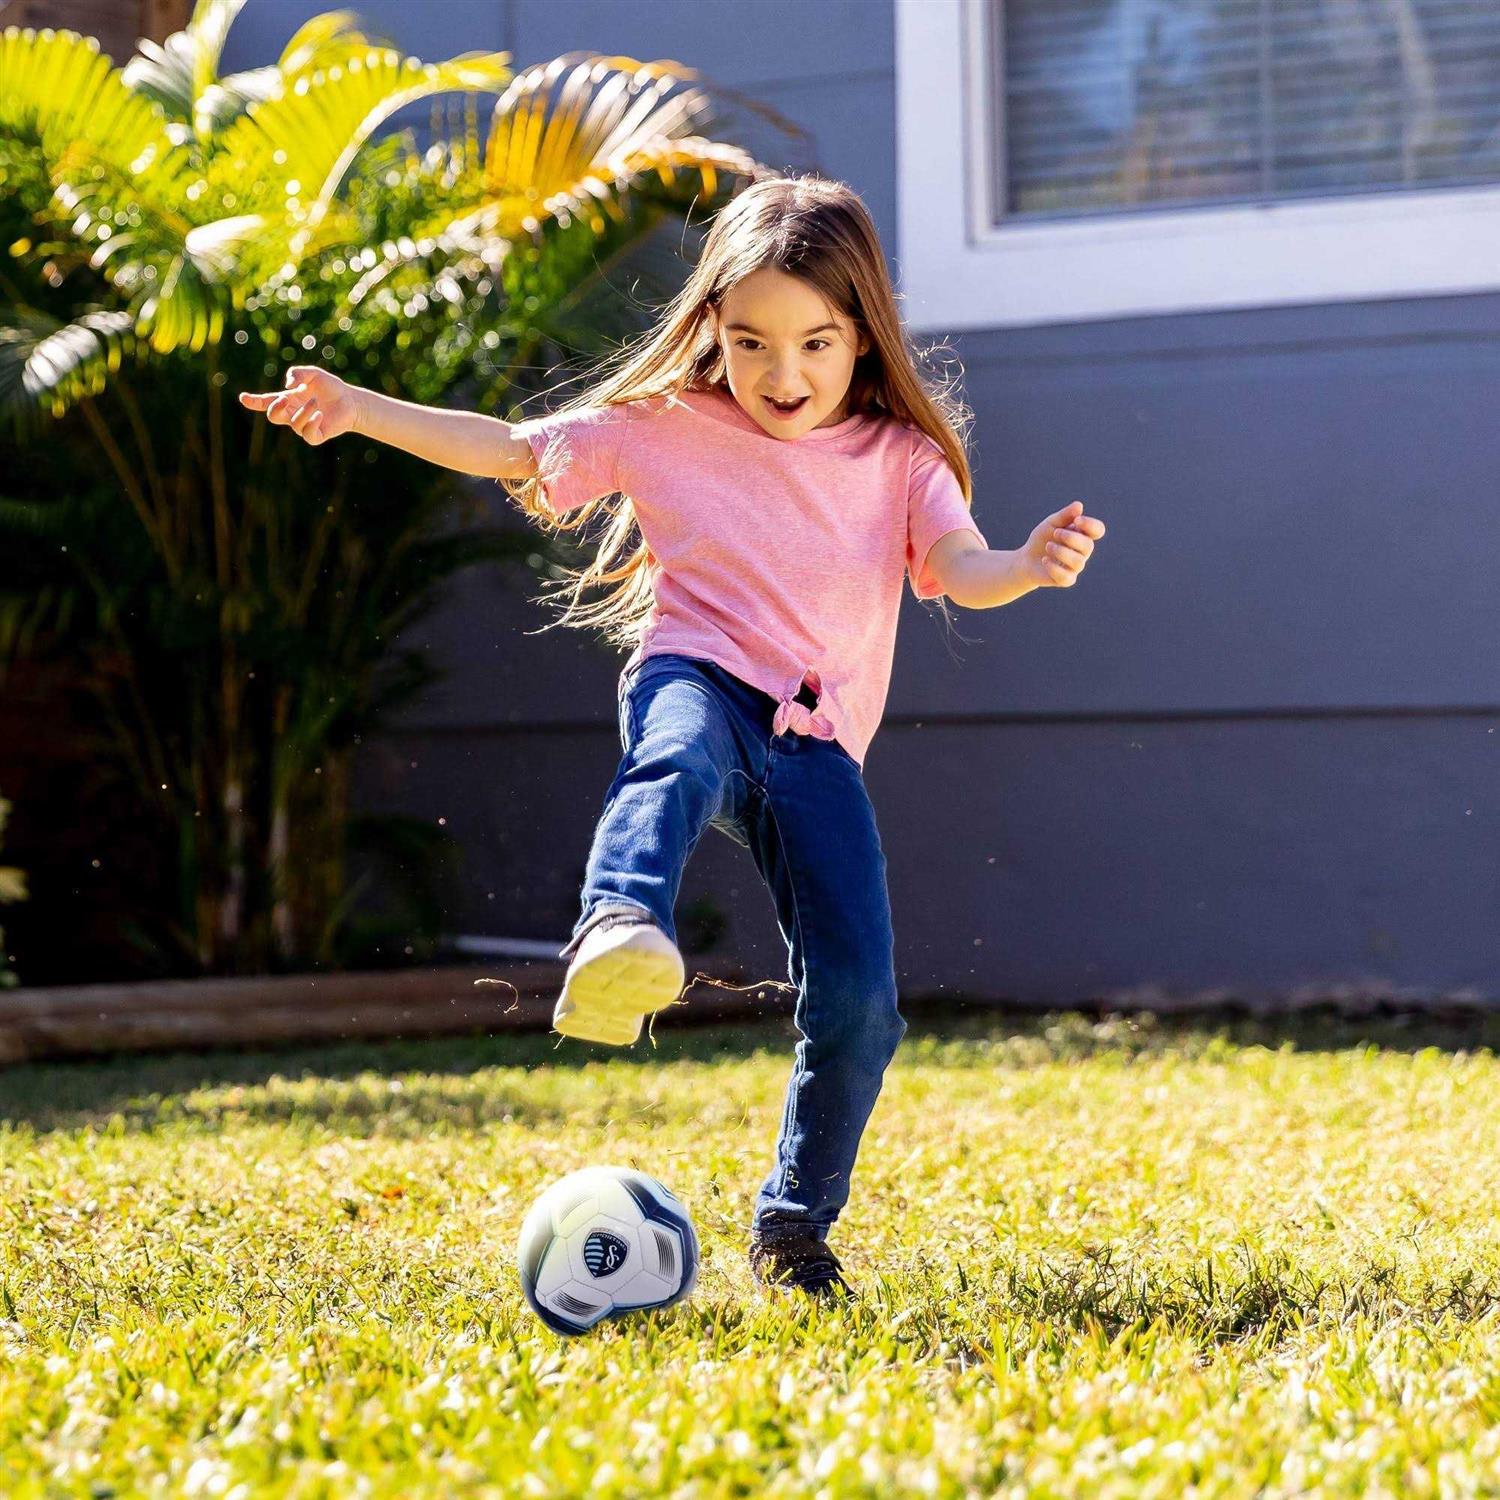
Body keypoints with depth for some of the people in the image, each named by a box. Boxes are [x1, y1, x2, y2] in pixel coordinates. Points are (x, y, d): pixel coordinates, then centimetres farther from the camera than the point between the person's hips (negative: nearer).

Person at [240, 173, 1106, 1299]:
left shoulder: (900, 456, 10)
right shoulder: (663, 429, 9)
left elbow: (961, 570, -4)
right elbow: (511, 451, 9)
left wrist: (1029, 567, -28)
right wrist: (359, 410, -1)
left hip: (818, 741, 2)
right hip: (699, 679, -2)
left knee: (860, 1005, -9)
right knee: (678, 759, -42)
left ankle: (796, 1225, 11)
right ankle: (619, 927, -72)